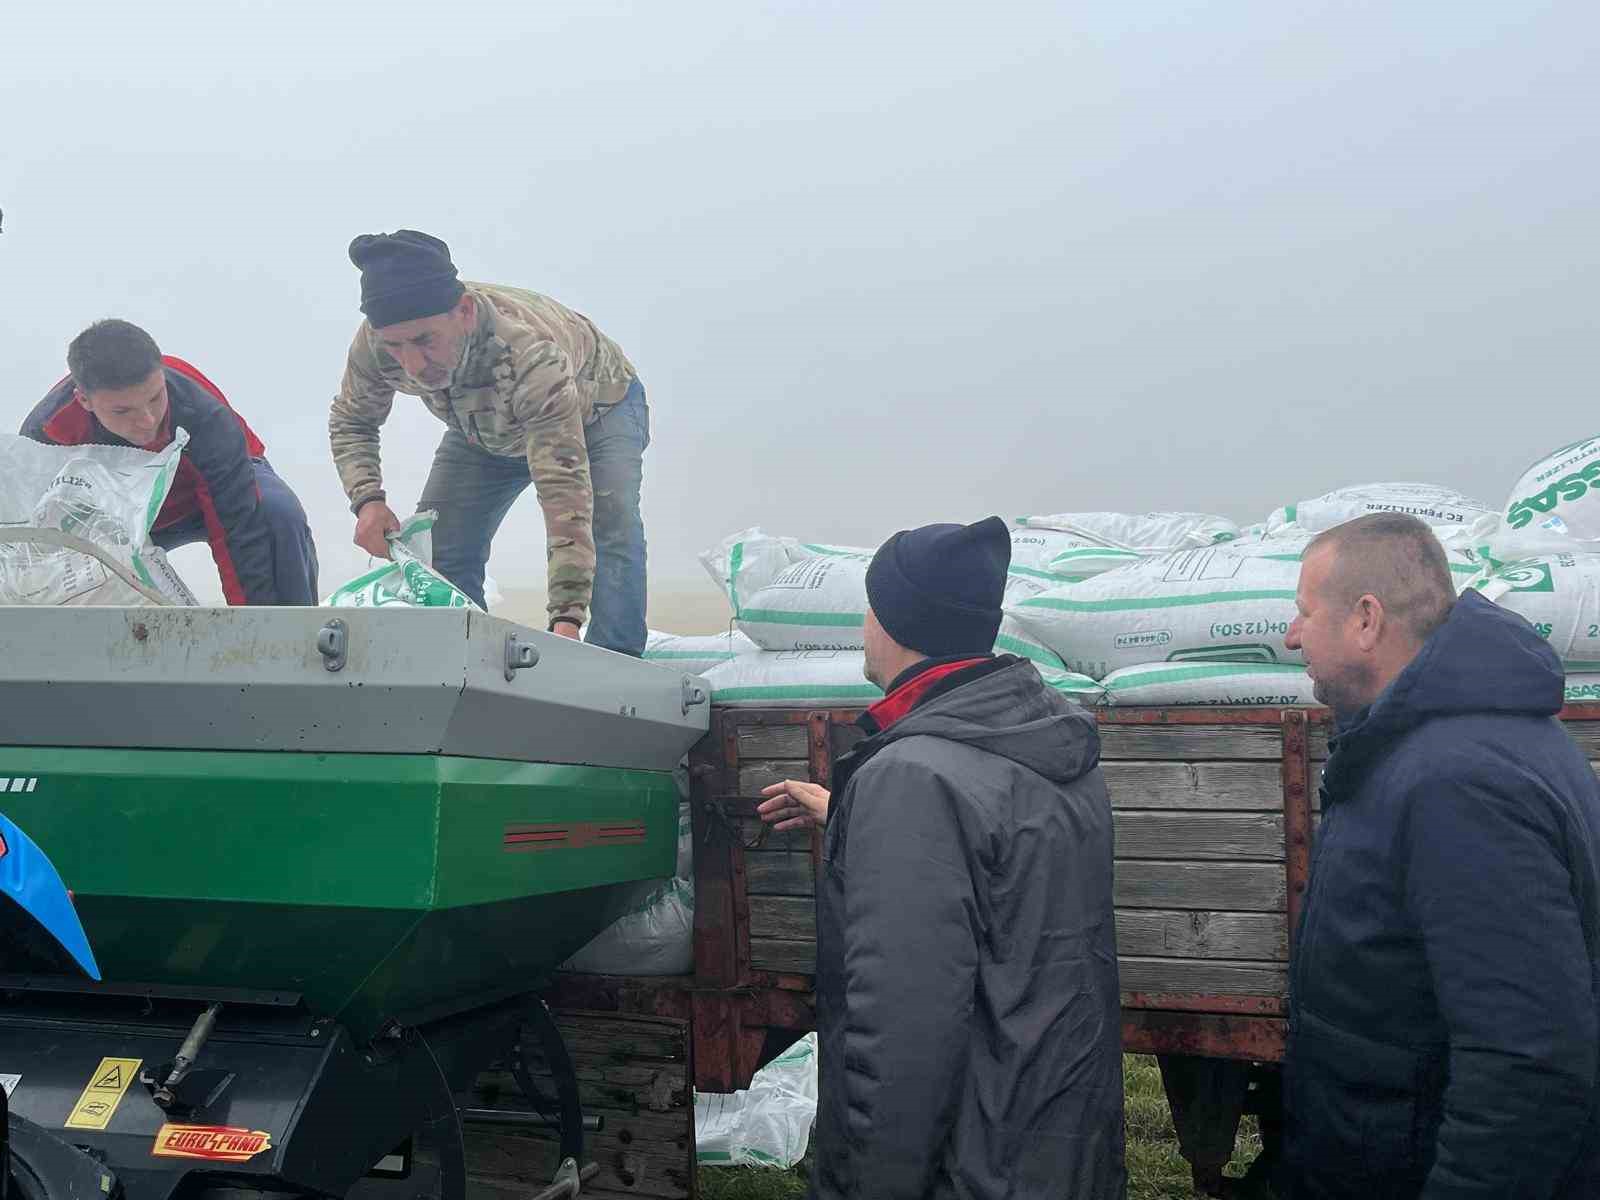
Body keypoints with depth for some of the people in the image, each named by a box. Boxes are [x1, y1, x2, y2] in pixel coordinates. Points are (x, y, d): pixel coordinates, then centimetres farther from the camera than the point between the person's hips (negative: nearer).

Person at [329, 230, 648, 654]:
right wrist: (367, 500, -28)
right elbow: (350, 421, -9)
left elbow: (565, 492, -52)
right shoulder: (374, 344, -31)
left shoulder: (530, 355, -48)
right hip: (486, 429, 5)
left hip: (597, 408, -5)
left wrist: (566, 619, -60)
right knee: (432, 545, -10)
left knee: (609, 526, -30)